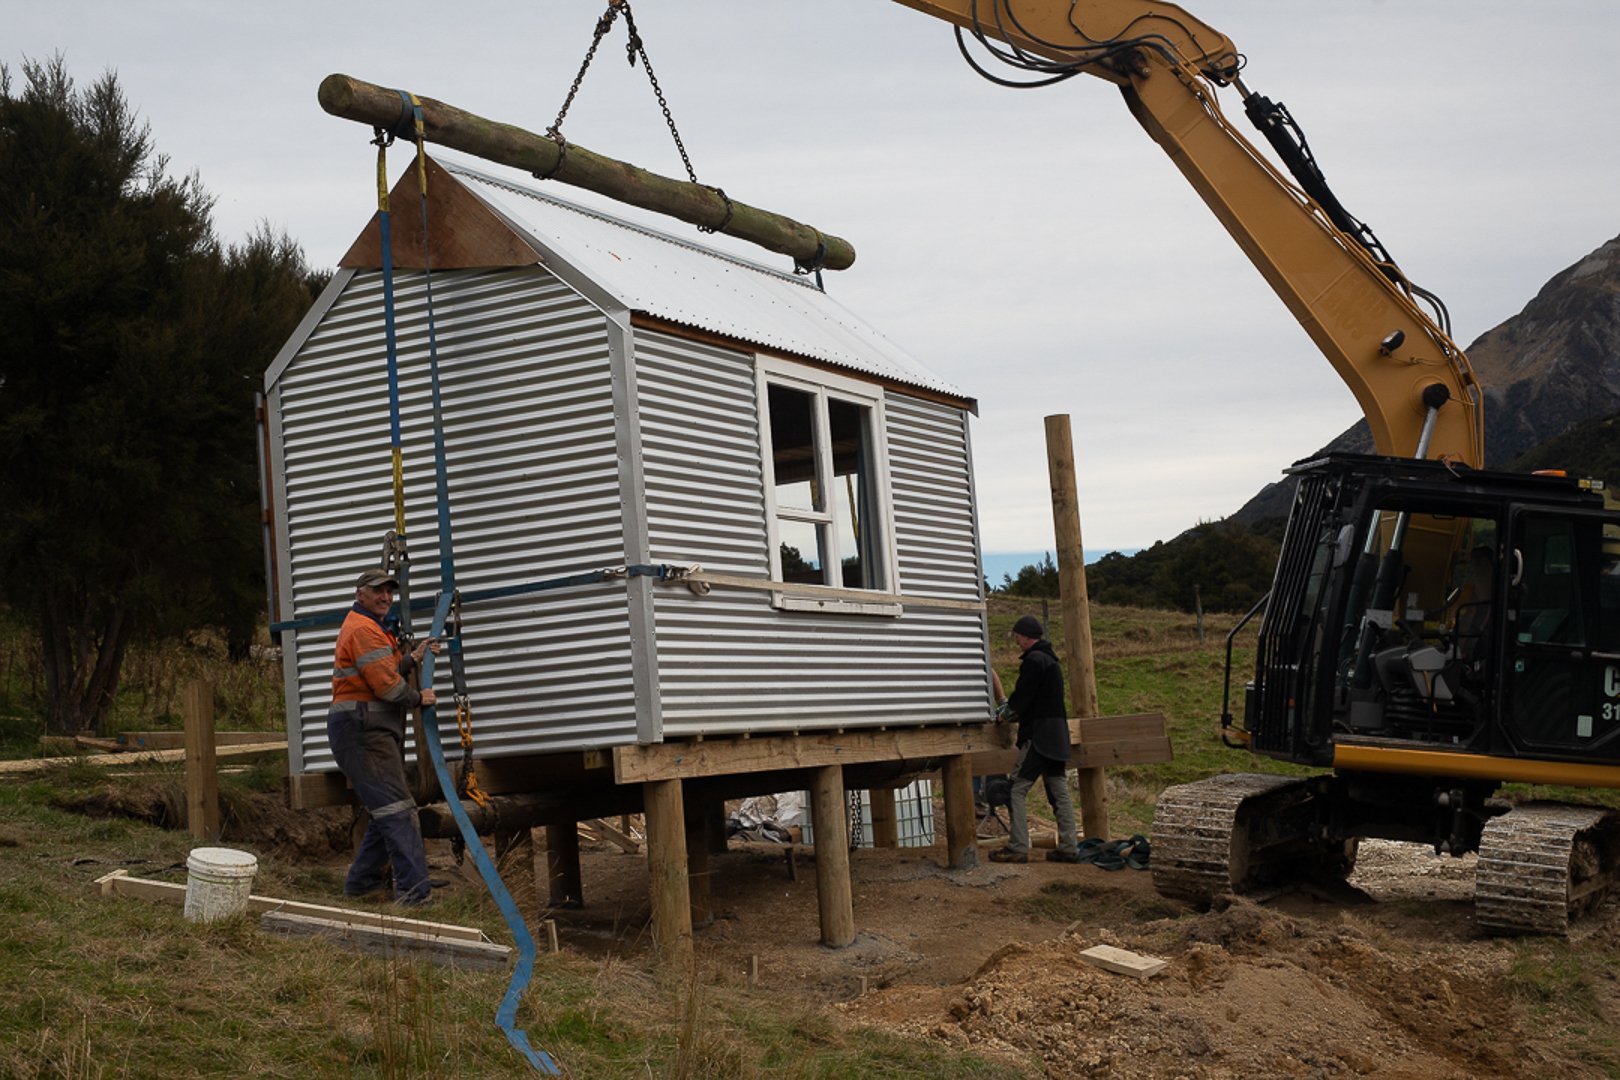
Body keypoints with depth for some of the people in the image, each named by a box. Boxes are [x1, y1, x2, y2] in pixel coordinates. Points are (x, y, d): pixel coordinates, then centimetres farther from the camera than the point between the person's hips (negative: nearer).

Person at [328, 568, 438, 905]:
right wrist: (418, 698, -3)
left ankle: (362, 882, 21)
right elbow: (387, 685, -18)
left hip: (374, 731, 11)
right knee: (397, 808, -17)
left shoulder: (372, 629, 24)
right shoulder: (363, 629, -12)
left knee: (385, 811, 15)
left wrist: (412, 658, 9)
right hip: (361, 729, -11)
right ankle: (414, 890, -23)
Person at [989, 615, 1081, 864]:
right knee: (1059, 791, 9)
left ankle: (1017, 847, -9)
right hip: (1057, 735, 10)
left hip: (1038, 735, -10)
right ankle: (1068, 848, 8)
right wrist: (1014, 712, 20)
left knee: (1017, 788, -6)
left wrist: (1007, 713, 4)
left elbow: (1022, 697, -15)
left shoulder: (1033, 660, -12)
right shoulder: (1051, 660, 19)